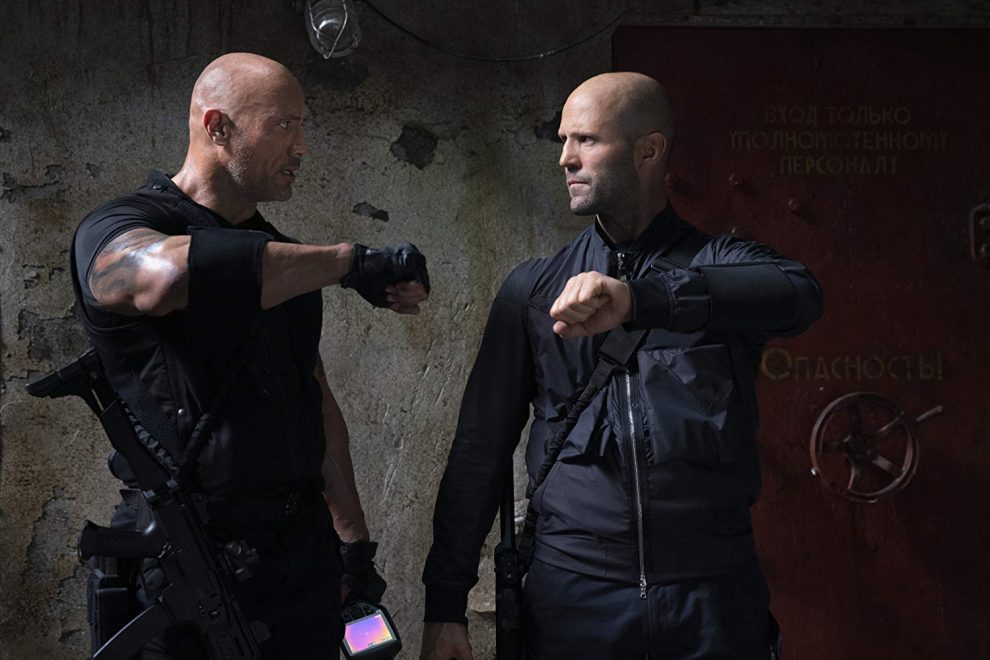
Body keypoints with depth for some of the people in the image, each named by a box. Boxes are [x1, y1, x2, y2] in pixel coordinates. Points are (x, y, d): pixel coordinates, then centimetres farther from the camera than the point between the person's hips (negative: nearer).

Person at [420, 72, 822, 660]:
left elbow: (798, 295, -22)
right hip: (572, 594, 2)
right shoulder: (533, 290, 8)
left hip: (713, 595, -1)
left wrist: (639, 298, -36)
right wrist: (446, 602, 4)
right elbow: (480, 450, 8)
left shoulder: (724, 266, 2)